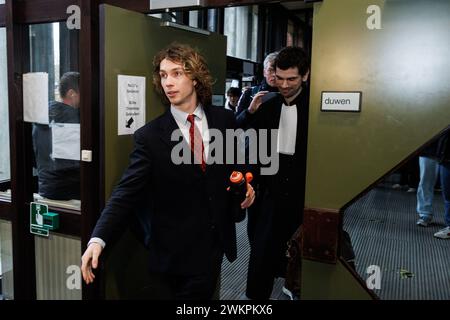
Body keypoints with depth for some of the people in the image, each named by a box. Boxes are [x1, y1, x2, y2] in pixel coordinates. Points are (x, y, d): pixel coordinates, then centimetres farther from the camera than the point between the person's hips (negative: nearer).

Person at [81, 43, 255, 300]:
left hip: (216, 242, 3)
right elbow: (126, 192, -15)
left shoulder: (225, 120, -2)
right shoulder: (150, 136, -11)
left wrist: (245, 185, -8)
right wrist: (98, 239, -26)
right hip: (176, 252, -3)